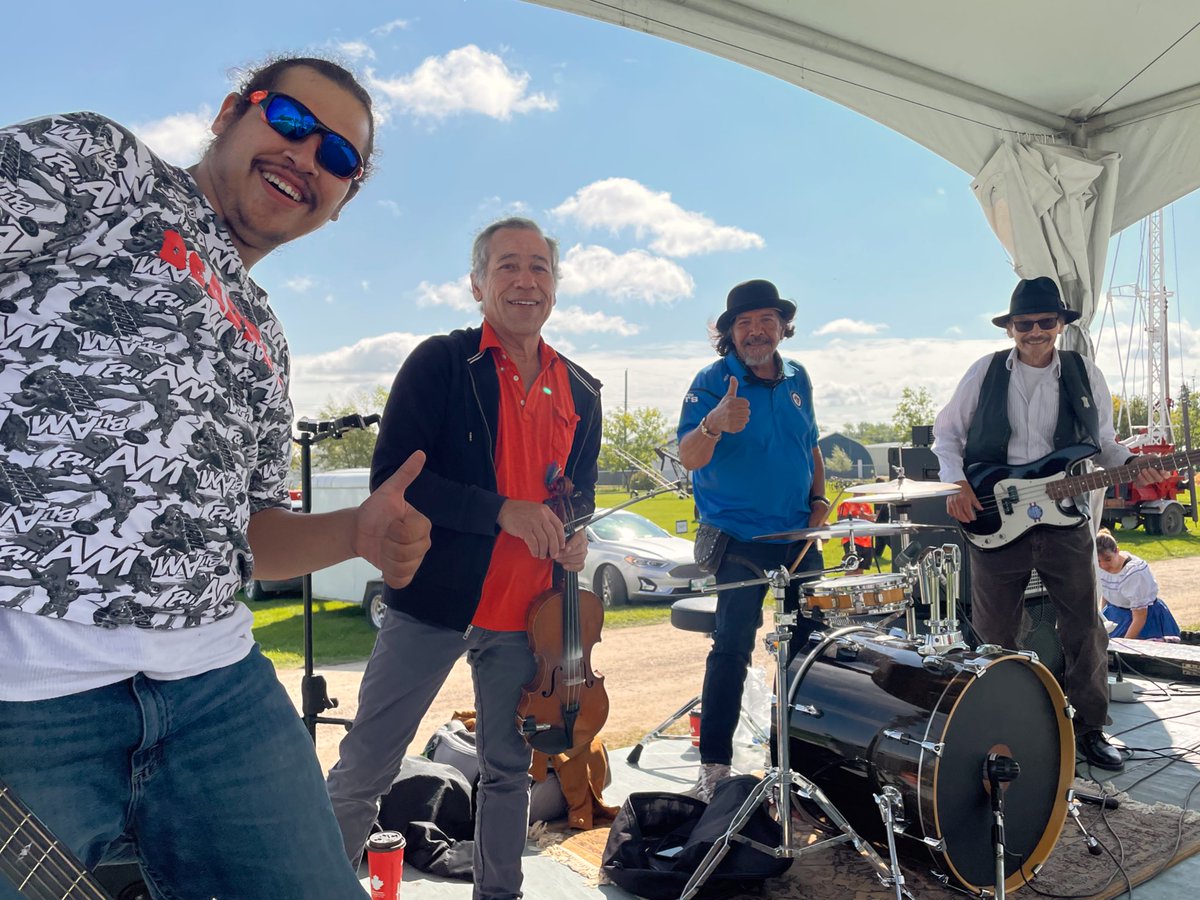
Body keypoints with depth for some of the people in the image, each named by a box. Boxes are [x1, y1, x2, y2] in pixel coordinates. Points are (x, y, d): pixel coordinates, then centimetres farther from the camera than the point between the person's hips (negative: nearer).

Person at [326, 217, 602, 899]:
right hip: (432, 600, -4)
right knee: (364, 772, 4)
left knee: (509, 771, 18)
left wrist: (576, 535, -2)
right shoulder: (440, 363, -6)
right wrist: (502, 511, -21)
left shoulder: (581, 393, 9)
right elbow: (393, 477, -13)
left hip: (526, 613, 4)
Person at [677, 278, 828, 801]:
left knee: (809, 640, 13)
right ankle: (714, 766, 2)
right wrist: (714, 423, -44)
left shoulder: (796, 379, 9)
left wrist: (819, 498, 7)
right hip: (739, 541, -6)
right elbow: (689, 458, -23)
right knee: (732, 648, -8)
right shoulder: (712, 382, -11)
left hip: (798, 538, 6)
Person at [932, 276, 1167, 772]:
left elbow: (1103, 444, 11)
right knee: (993, 636, 7)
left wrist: (1132, 466, -9)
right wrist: (957, 484, -7)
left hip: (1064, 520, 1)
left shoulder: (1084, 373, 5)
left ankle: (1090, 728, 26)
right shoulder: (985, 372, 1)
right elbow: (947, 432, 7)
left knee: (1085, 629, 7)